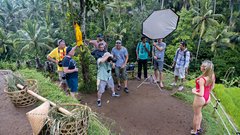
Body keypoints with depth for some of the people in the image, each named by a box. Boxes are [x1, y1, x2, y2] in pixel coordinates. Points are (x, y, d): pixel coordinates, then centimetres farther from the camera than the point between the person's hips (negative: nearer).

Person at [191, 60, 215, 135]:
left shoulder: (202, 79, -33)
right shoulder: (212, 76, -11)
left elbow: (201, 94, -33)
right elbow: (212, 87, 6)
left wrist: (194, 91, -15)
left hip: (200, 99, -7)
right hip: (207, 98, 7)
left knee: (196, 115, 17)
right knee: (199, 112, 31)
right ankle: (198, 127, 49)